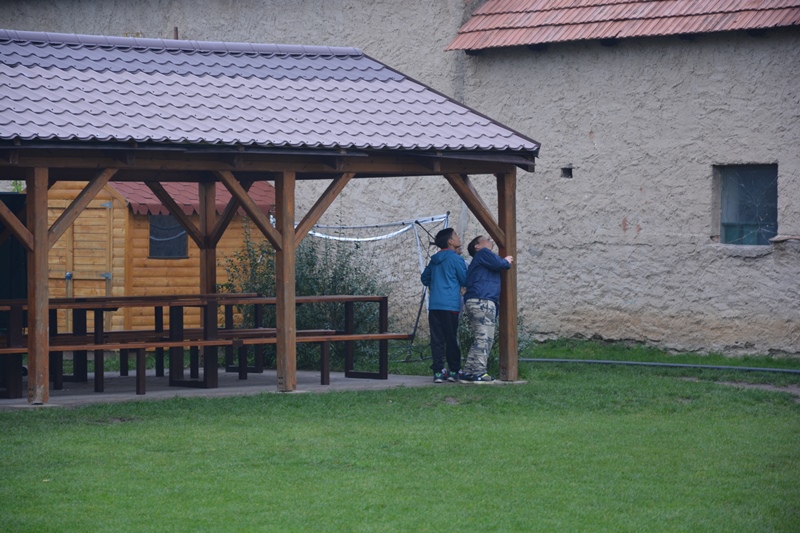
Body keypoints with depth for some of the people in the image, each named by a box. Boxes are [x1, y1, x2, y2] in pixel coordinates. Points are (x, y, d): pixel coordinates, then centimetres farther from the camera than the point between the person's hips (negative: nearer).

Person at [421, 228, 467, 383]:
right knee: (452, 339, 2)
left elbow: (425, 278, 24)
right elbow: (465, 280, -4)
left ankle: (438, 371, 0)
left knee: (436, 339, 2)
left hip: (434, 305, 5)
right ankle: (454, 370, 6)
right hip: (451, 305, -5)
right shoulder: (455, 259, -6)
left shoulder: (434, 260, 14)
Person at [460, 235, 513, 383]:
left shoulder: (482, 260, 32)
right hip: (482, 301, -10)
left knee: (480, 339, 11)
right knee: (485, 338, -12)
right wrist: (506, 261, 10)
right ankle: (479, 373, -17)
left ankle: (468, 373, 8)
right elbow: (498, 263, -9)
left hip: (474, 302, 10)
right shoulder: (483, 253, 2)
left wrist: (505, 262, 16)